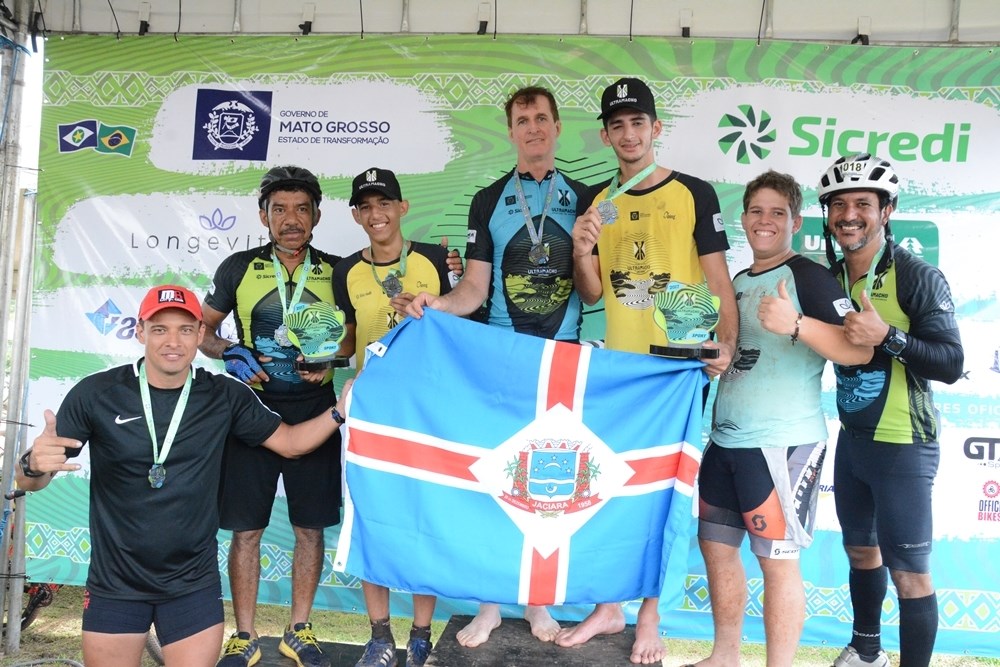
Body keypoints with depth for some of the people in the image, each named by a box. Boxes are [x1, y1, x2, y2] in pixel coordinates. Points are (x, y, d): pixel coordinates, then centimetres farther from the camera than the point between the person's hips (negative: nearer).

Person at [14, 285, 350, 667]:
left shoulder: (224, 397, -5)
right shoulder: (96, 393, -11)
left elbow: (290, 442, 2)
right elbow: (30, 482, -5)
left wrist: (340, 412, -14)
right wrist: (35, 463, -29)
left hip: (194, 584, 1)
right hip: (114, 583, 0)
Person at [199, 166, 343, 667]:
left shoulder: (336, 271, 5)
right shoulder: (238, 268, 3)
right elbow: (203, 331, 9)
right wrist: (230, 354, -11)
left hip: (314, 414, 1)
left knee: (310, 527, 8)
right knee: (246, 529, 5)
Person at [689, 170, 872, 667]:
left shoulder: (809, 276, -8)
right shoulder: (735, 282, 15)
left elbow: (860, 351, -19)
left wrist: (797, 323, -32)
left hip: (783, 444, -8)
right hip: (726, 439, 8)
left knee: (777, 559, 0)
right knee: (716, 544, 15)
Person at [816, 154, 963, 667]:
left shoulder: (919, 278, -14)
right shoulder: (829, 277, 4)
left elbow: (951, 364, -19)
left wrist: (887, 335, -31)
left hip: (903, 447, -7)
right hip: (851, 440, 7)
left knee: (909, 572, -1)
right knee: (860, 549, 21)